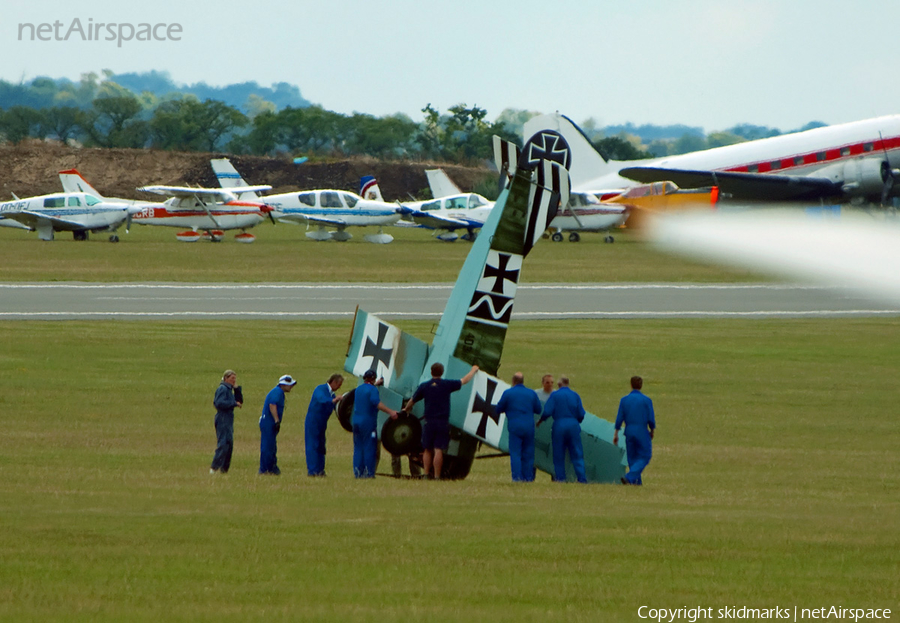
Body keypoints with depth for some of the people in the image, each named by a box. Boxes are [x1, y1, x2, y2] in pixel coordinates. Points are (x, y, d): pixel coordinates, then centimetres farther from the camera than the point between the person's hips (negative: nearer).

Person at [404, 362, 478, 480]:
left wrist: (407, 410, 36)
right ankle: (437, 476, -6)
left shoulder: (424, 386, 2)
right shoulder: (447, 384, -2)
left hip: (429, 422, 1)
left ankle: (426, 474, 11)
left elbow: (412, 401, 14)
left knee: (427, 450, 13)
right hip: (443, 422, -1)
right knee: (438, 450, -4)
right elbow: (465, 380, 13)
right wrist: (473, 370, 33)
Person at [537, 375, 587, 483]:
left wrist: (540, 421, 9)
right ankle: (582, 478, -3)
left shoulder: (554, 395, -3)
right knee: (577, 455, 4)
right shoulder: (575, 395, 5)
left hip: (559, 426, -2)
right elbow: (581, 414, 5)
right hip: (573, 426, 2)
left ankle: (560, 477, 5)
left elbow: (547, 412, -9)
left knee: (558, 455, 6)